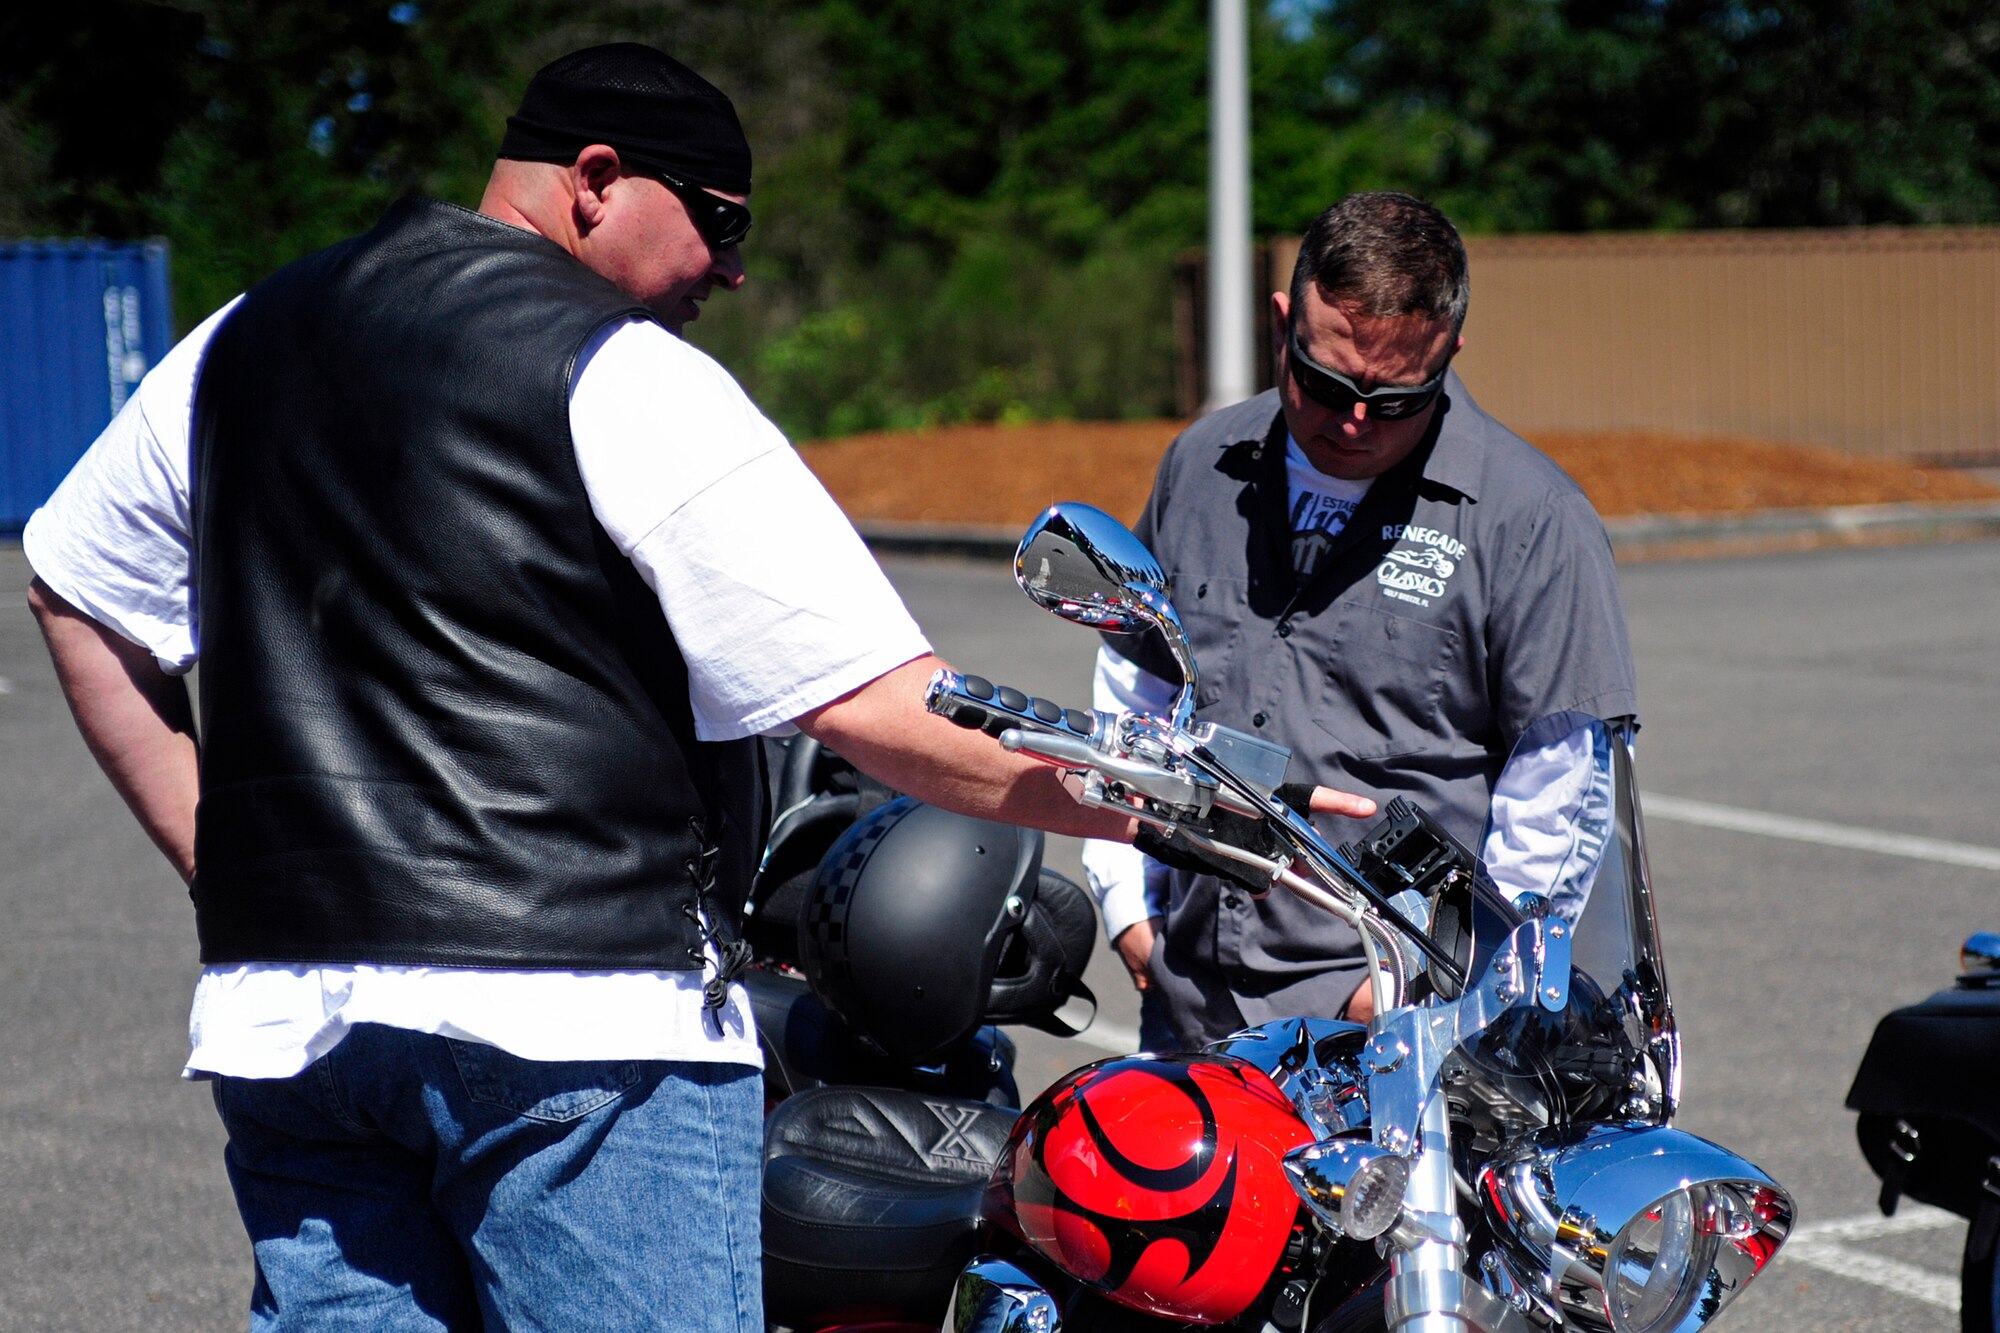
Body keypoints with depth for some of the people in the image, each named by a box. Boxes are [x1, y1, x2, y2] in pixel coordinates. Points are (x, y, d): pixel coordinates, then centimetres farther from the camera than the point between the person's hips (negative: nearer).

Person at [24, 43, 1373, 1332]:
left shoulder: (242, 343, 15)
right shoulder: (630, 383, -8)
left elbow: (78, 591, 25)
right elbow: (876, 705, -13)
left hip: (275, 1003, 7)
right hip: (577, 1018, -7)